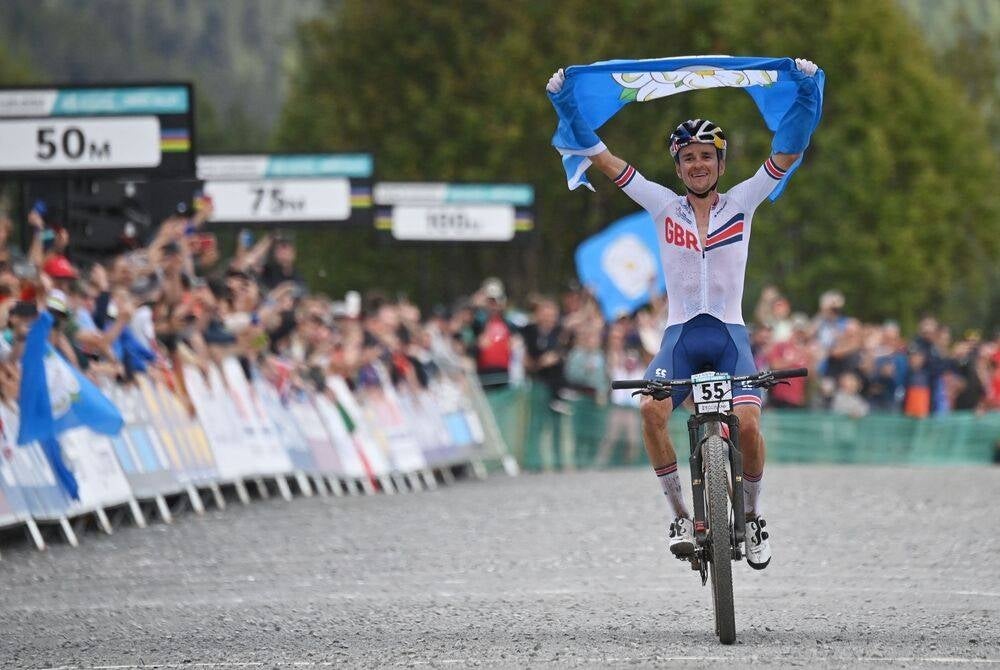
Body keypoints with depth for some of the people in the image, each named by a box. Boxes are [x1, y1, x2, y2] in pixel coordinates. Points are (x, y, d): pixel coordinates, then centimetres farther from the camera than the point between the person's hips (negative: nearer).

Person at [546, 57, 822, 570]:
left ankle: (752, 517, 3)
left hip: (730, 335, -1)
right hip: (681, 335, 1)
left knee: (747, 423, -22)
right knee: (651, 410, -27)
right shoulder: (663, 206, 6)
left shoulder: (742, 202, 5)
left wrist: (806, 92, -10)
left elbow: (788, 152, 0)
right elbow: (602, 158, 5)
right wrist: (565, 104, -1)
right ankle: (681, 515, -12)